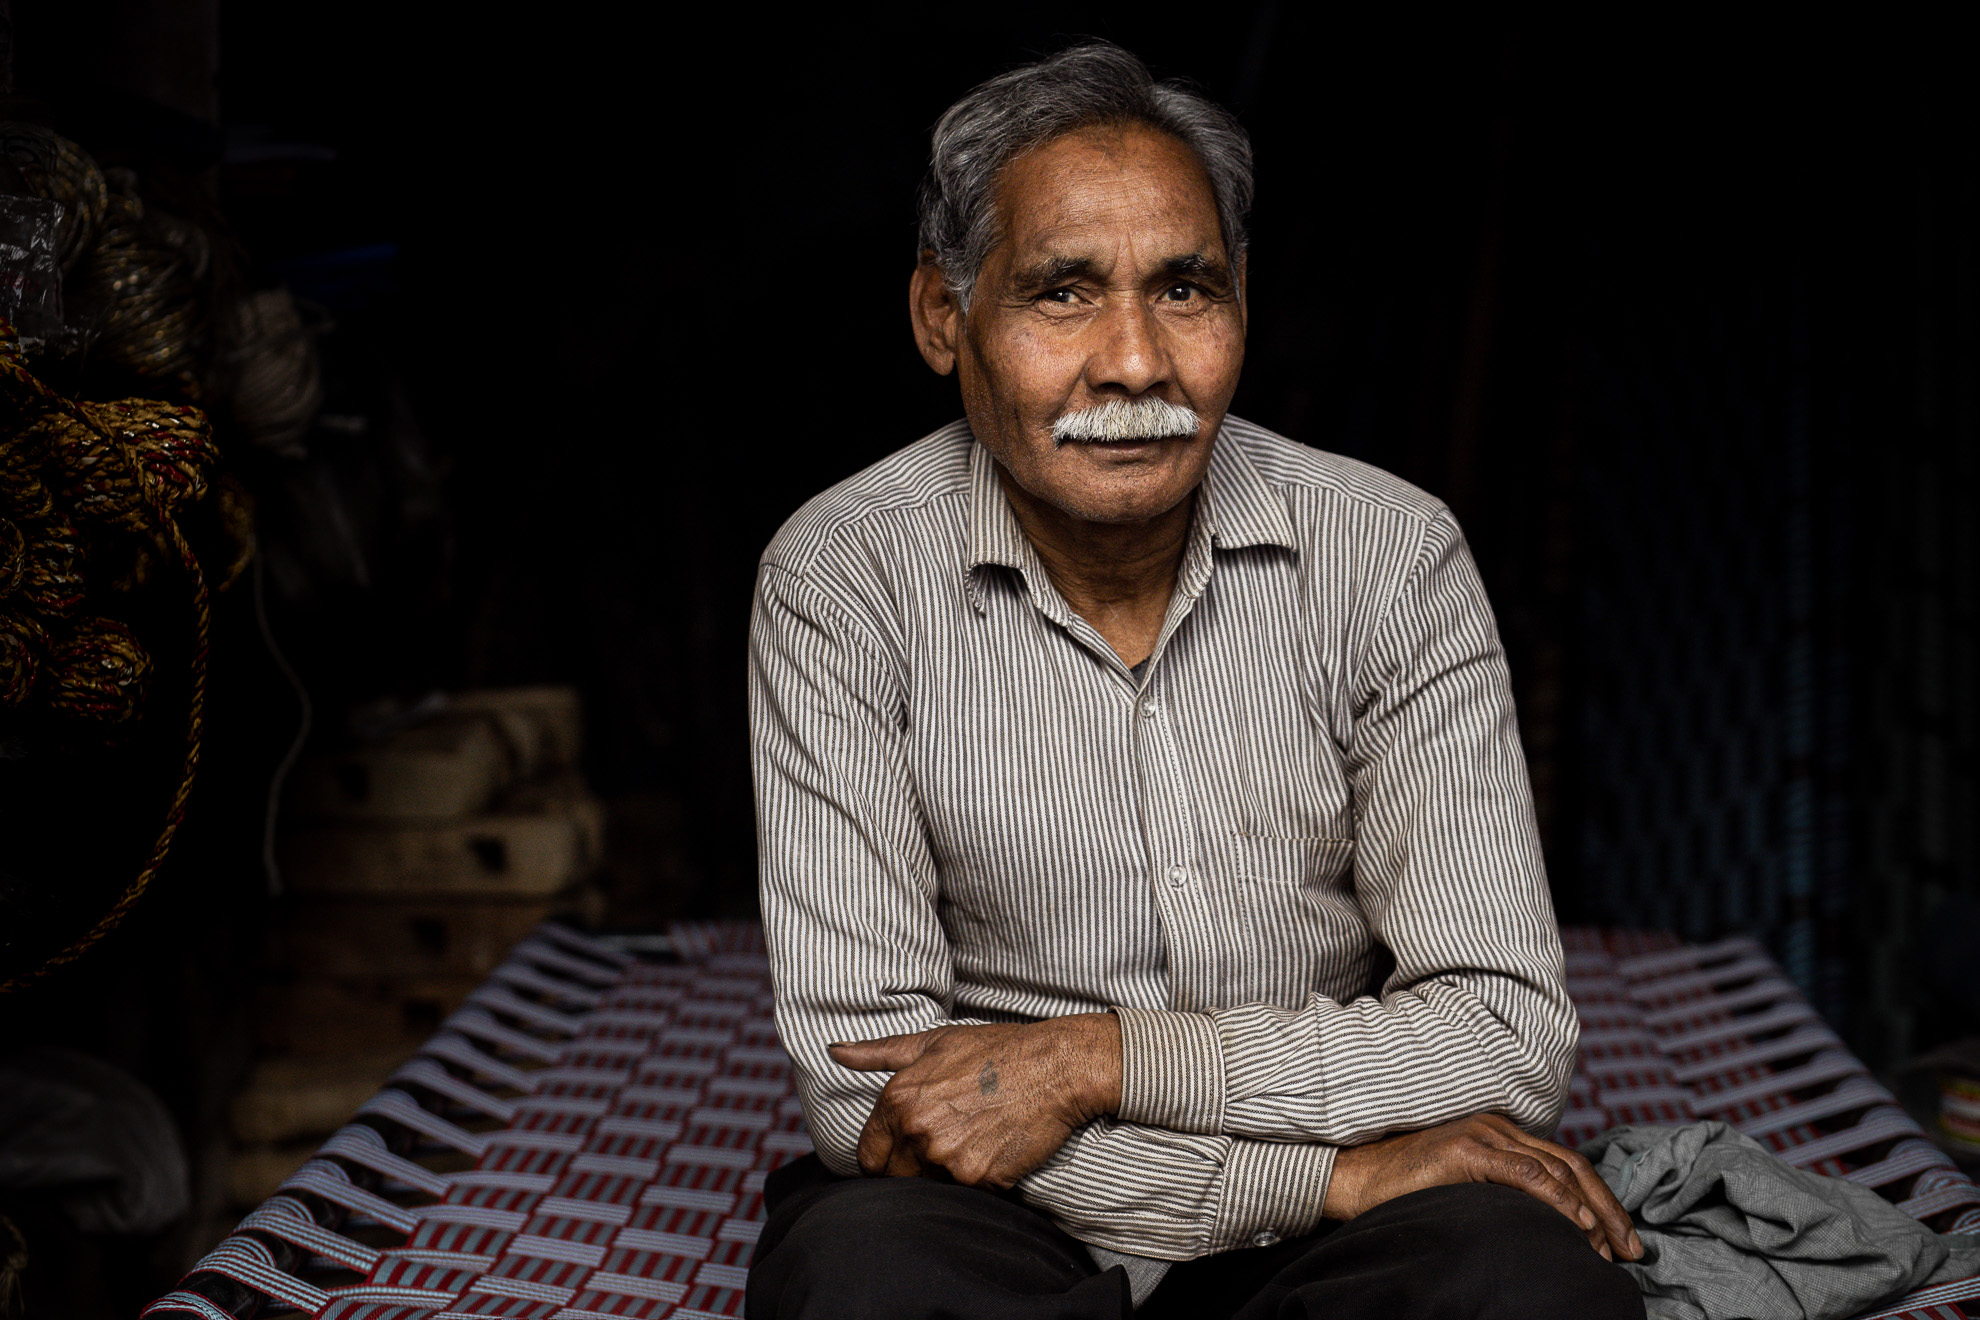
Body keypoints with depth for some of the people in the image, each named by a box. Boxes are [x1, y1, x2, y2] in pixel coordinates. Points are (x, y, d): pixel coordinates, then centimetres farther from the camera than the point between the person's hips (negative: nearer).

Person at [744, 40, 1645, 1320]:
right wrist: (1331, 1171, -20)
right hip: (995, 1213, 0)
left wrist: (1098, 1059, -21)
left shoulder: (1392, 555, -6)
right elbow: (865, 1084, -16)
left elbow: (1510, 1034, -10)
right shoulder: (843, 580, -10)